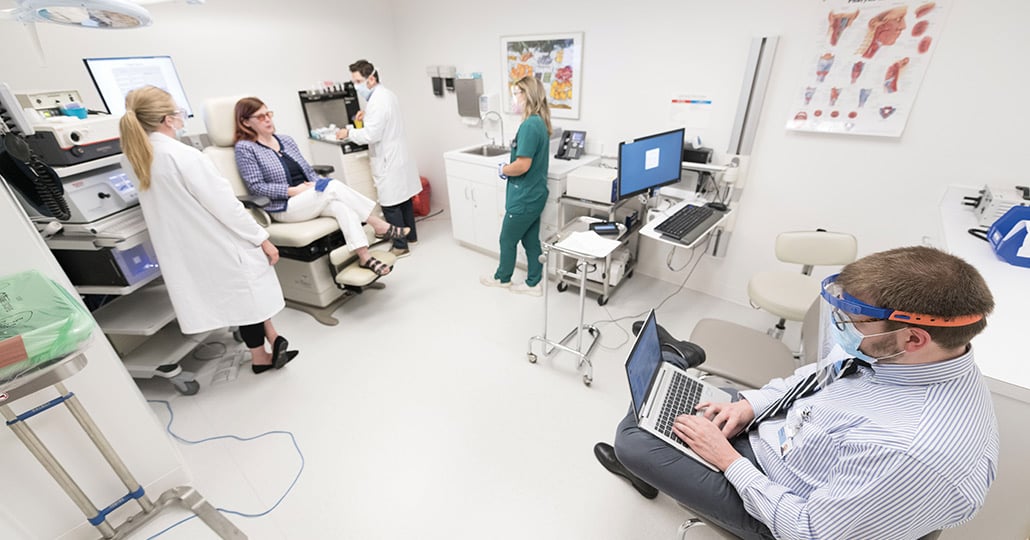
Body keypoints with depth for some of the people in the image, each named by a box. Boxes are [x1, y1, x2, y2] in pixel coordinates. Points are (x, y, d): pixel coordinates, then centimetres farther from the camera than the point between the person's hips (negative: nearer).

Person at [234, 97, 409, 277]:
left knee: (343, 206, -28)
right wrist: (294, 190, -17)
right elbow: (257, 187, -9)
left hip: (309, 198, 6)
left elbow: (308, 170, 15)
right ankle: (381, 227, -25)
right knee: (333, 186, -28)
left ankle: (364, 256, -35)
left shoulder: (286, 140, 16)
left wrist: (319, 185, -6)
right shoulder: (245, 148, -1)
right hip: (284, 207, -5)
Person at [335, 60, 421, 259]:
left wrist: (349, 133, -10)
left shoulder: (378, 101, -19)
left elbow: (371, 135, -23)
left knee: (390, 204, -4)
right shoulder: (386, 93, 13)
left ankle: (400, 246, 3)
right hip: (398, 156, 10)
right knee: (403, 198, 16)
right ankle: (410, 236, 28)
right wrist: (367, 117, 12)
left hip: (389, 161, -10)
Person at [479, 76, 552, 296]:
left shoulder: (529, 125, -22)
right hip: (534, 194, 9)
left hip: (524, 197, -9)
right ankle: (534, 284, 27)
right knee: (531, 240, 16)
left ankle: (502, 278, 33)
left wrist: (502, 170, -9)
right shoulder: (540, 122, 8)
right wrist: (508, 166, 4)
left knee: (508, 239, 11)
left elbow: (522, 165, -27)